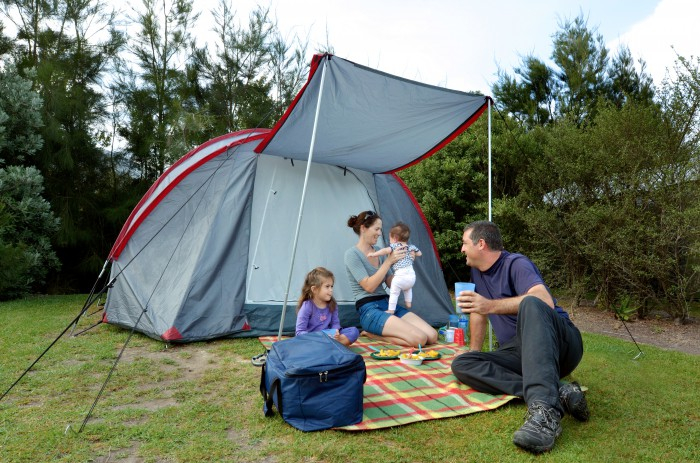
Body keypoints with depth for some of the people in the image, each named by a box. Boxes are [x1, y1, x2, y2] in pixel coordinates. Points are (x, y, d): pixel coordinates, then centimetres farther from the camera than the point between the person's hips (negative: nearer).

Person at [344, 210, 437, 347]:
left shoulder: (379, 251, 13)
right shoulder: (352, 254, -8)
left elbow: (390, 283, 13)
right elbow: (369, 286, -16)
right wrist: (389, 261, -17)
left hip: (389, 304, 8)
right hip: (370, 311, -8)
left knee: (432, 337, -6)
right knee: (419, 339, -23)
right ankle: (372, 333, -5)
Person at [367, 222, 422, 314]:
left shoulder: (394, 246, -2)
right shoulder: (411, 247, 16)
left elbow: (386, 250, -21)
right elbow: (419, 253, 30)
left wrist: (374, 254, -14)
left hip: (400, 276, -7)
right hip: (412, 275, 7)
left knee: (394, 293, 2)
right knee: (408, 288, 34)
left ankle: (391, 310, 0)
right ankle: (408, 304, 37)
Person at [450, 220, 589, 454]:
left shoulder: (516, 264, -10)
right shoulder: (478, 271, 14)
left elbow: (544, 301, -29)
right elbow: (478, 311, 24)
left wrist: (492, 306, -33)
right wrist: (474, 351, 20)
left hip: (559, 344, -7)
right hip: (519, 354, 7)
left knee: (530, 304, -39)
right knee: (461, 365, -18)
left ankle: (545, 410, -53)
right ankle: (557, 393, -29)